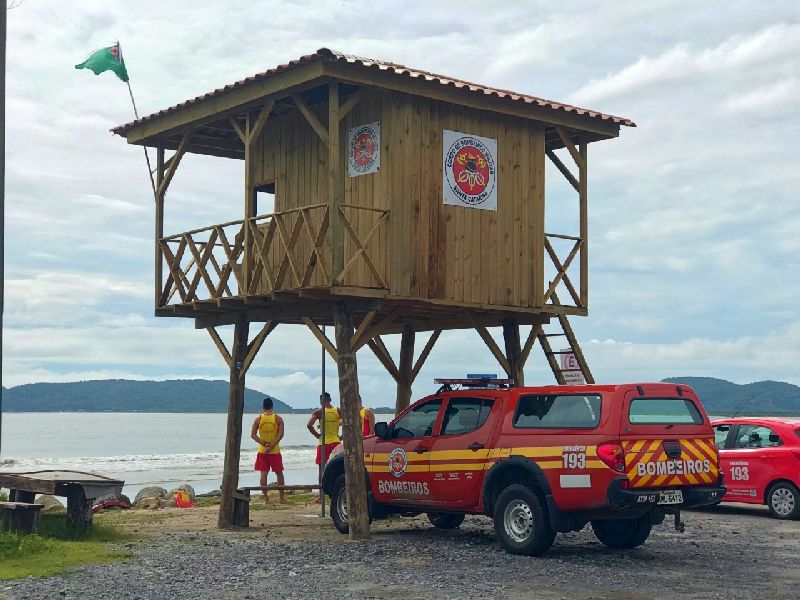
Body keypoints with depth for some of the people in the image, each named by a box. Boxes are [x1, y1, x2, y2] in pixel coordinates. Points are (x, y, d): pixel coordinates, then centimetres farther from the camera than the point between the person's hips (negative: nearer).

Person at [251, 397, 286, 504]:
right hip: (275, 451, -1)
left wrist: (264, 444, -10)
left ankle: (266, 499, 0)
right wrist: (272, 446, -14)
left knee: (263, 474, 3)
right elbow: (281, 434, -12)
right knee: (279, 473, 10)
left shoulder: (258, 419, -1)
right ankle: (282, 498, 12)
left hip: (262, 451, 1)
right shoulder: (278, 418, -4)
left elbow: (253, 435, -5)